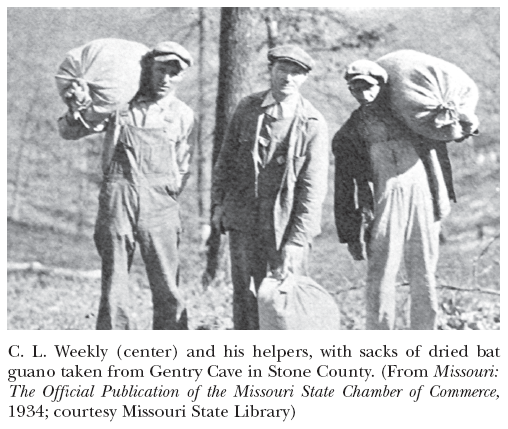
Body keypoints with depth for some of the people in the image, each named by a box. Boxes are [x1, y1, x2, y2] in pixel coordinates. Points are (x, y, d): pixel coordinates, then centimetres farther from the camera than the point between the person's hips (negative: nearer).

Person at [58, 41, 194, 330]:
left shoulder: (183, 115, 12)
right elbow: (68, 132, 11)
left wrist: (169, 196, 5)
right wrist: (78, 109, -9)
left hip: (159, 205, 1)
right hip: (117, 200, 0)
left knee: (168, 291, -2)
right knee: (114, 287, -1)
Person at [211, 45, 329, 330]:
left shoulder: (313, 125, -8)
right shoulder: (248, 109, 4)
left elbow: (313, 189, -10)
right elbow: (226, 158, 15)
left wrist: (296, 243, -15)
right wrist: (219, 202, 8)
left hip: (287, 225, -3)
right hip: (243, 221, 3)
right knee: (245, 295, 7)